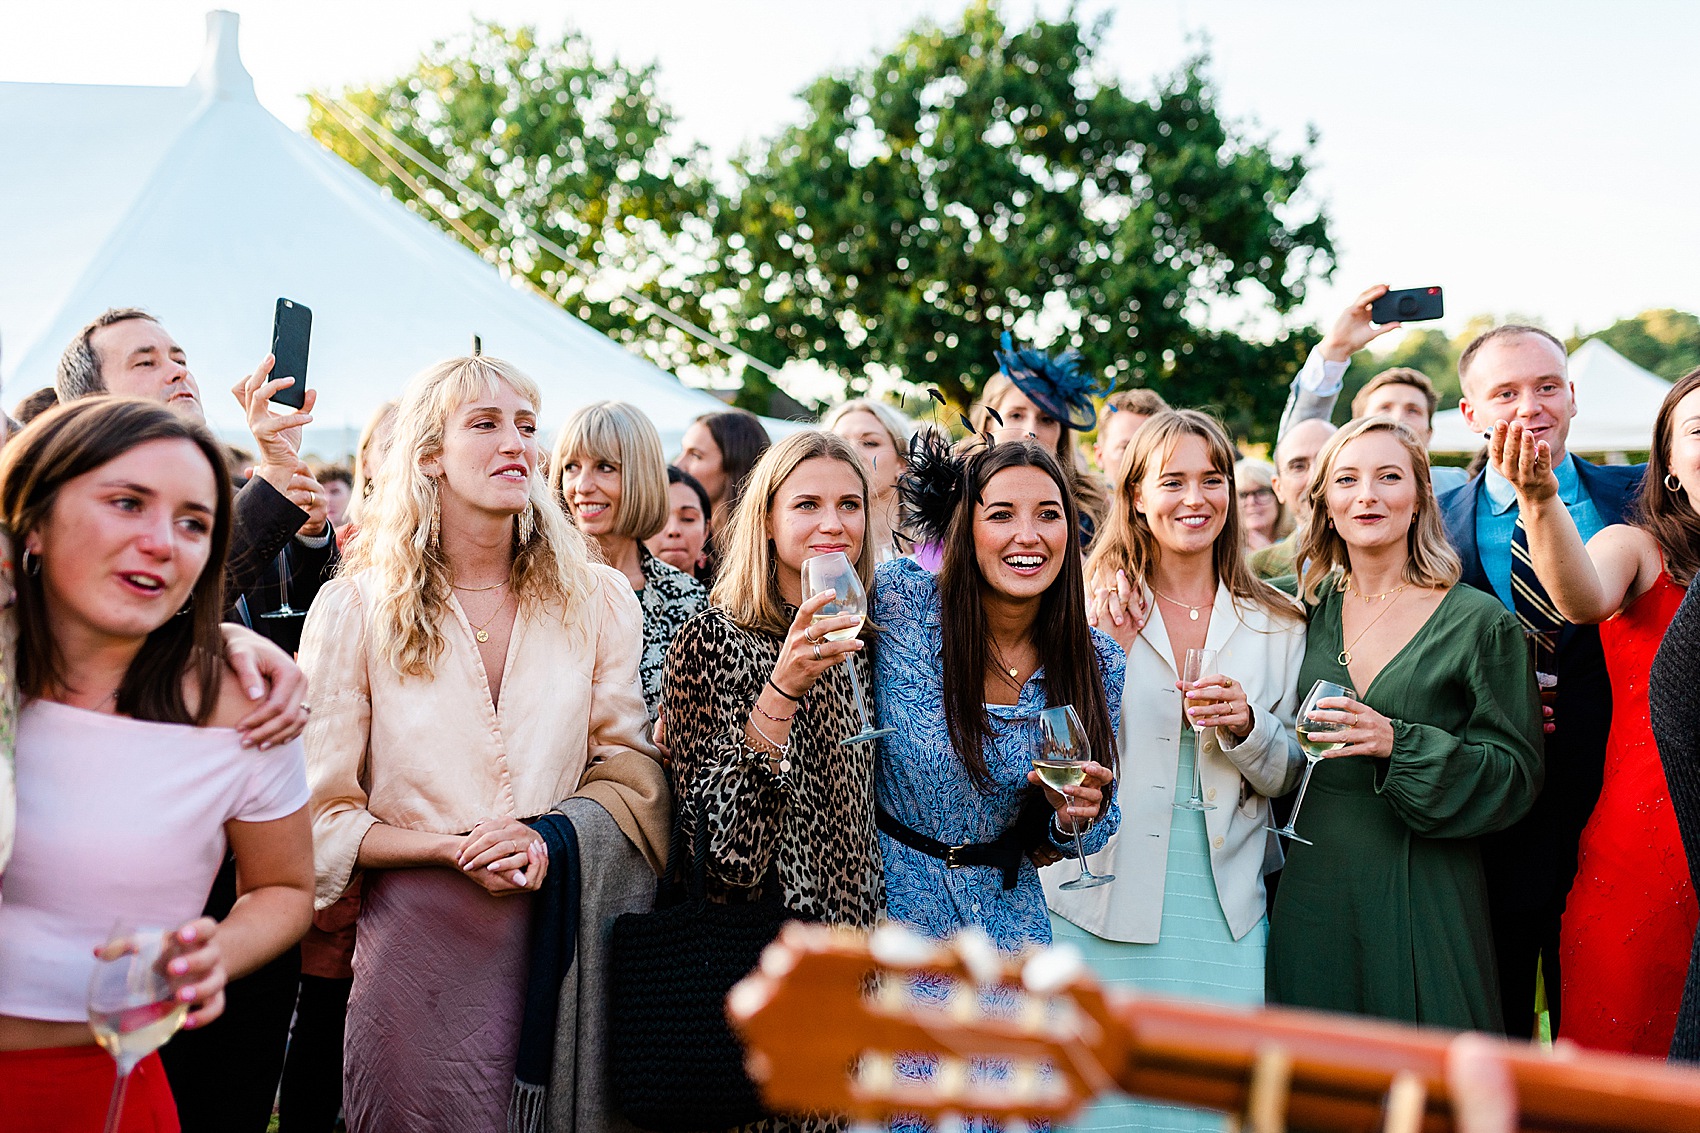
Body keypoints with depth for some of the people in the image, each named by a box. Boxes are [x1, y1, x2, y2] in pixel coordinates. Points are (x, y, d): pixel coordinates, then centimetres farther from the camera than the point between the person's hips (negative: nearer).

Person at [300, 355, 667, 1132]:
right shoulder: (356, 608, 0)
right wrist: (454, 848, -14)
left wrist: (548, 836, -13)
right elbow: (319, 813, -2)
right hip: (416, 934, -2)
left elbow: (634, 769, 4)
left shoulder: (597, 601, 6)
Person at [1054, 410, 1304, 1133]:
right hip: (1105, 896, -2)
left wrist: (1247, 727, -10)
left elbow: (1287, 781, 11)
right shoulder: (1094, 609, 2)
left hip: (1224, 905, 2)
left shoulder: (1276, 625, 8)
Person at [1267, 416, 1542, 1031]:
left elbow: (1517, 773, -7)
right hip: (1313, 892, 3)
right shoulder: (1307, 611, 7)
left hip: (1423, 899, -3)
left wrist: (1400, 744, -18)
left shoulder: (1481, 622, -4)